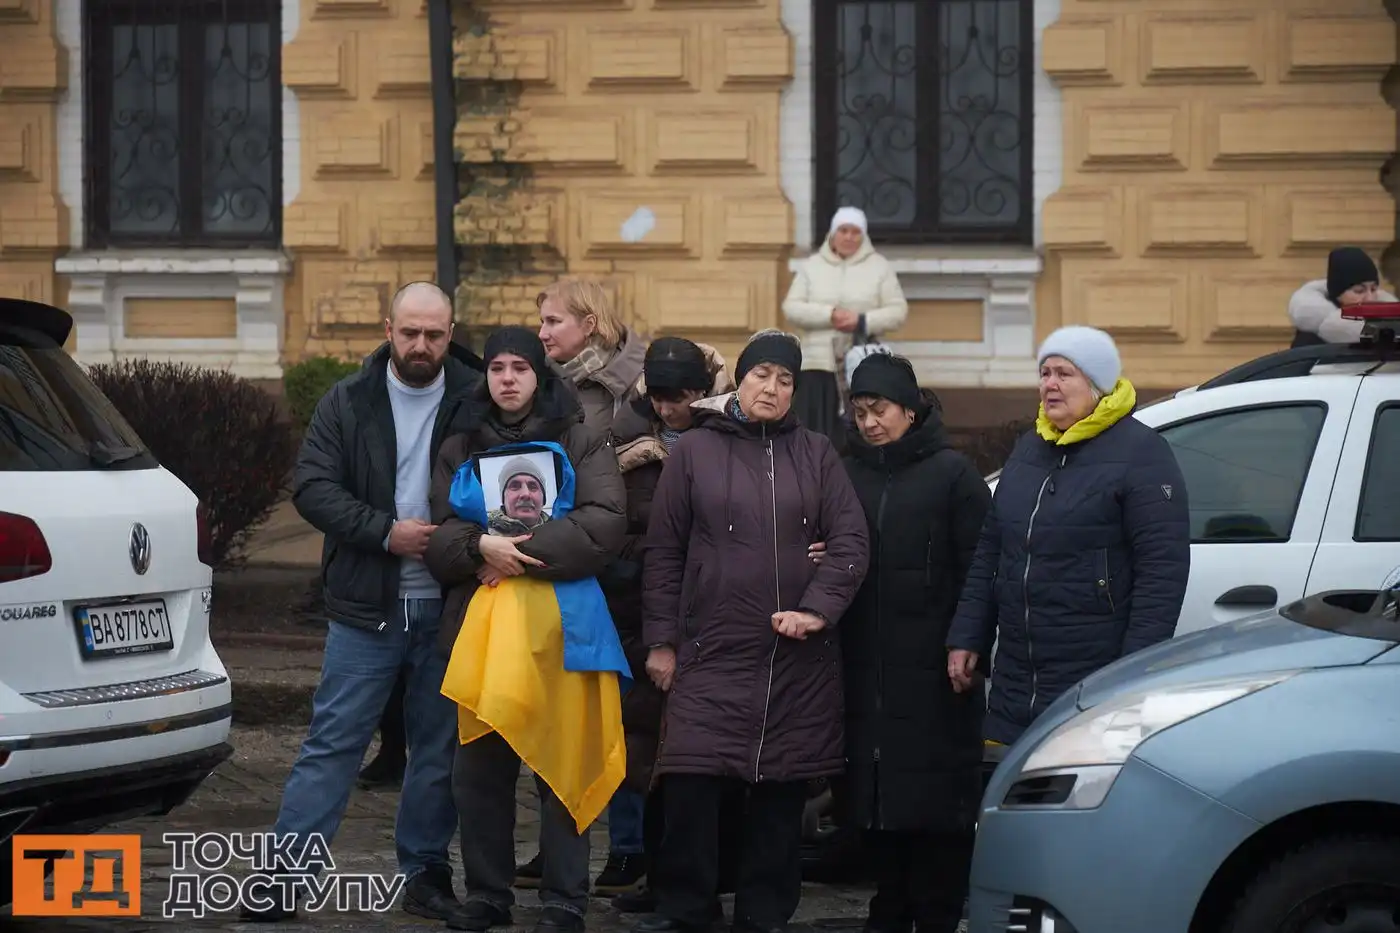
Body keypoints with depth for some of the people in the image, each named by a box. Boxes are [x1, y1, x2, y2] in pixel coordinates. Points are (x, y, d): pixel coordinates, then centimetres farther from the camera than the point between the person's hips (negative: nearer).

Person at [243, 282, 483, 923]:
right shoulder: (348, 402, 1)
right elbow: (312, 488, -4)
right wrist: (386, 532, -15)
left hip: (450, 607, 1)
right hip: (366, 606, -1)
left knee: (439, 746, 9)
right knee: (333, 741, -1)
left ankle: (426, 872, 20)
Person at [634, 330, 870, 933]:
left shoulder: (815, 454, 11)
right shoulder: (695, 450, 6)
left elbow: (850, 541, 4)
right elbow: (663, 551, 6)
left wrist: (818, 608, -10)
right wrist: (661, 640, 2)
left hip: (799, 660, 2)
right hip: (711, 654, -1)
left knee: (782, 793, 3)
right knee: (690, 787, -9)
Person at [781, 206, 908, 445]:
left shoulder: (879, 267, 7)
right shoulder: (812, 266, 9)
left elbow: (898, 311, 2)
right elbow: (791, 308, 1)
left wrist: (863, 321, -15)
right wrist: (828, 315, -14)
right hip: (819, 363, 1)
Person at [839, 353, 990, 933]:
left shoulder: (951, 473, 0)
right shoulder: (848, 475, 14)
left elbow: (977, 568, -4)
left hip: (933, 669, -4)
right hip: (867, 668, 4)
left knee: (937, 797, -3)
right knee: (875, 793, 5)